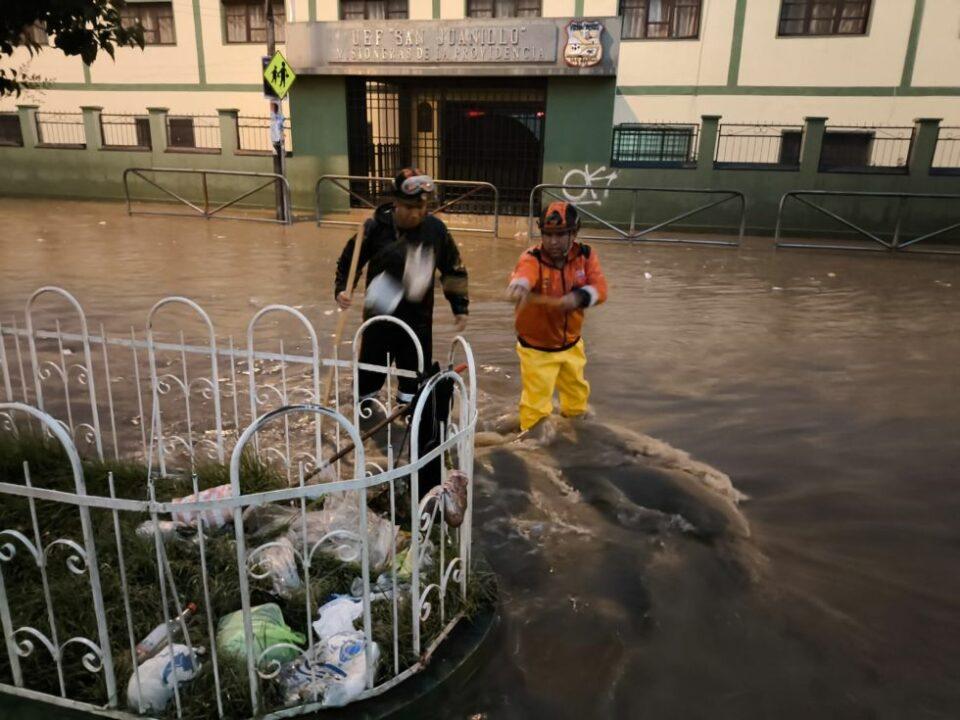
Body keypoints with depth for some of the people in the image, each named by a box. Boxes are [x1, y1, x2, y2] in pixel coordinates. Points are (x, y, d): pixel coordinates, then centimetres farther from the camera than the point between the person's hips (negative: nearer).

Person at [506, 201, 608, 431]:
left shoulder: (585, 255, -9)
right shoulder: (532, 258, -24)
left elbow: (599, 288, -15)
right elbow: (523, 275, -46)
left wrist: (579, 296, -37)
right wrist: (519, 286, -70)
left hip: (571, 344, 5)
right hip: (537, 347, -5)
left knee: (577, 394, 26)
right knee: (537, 404, -1)